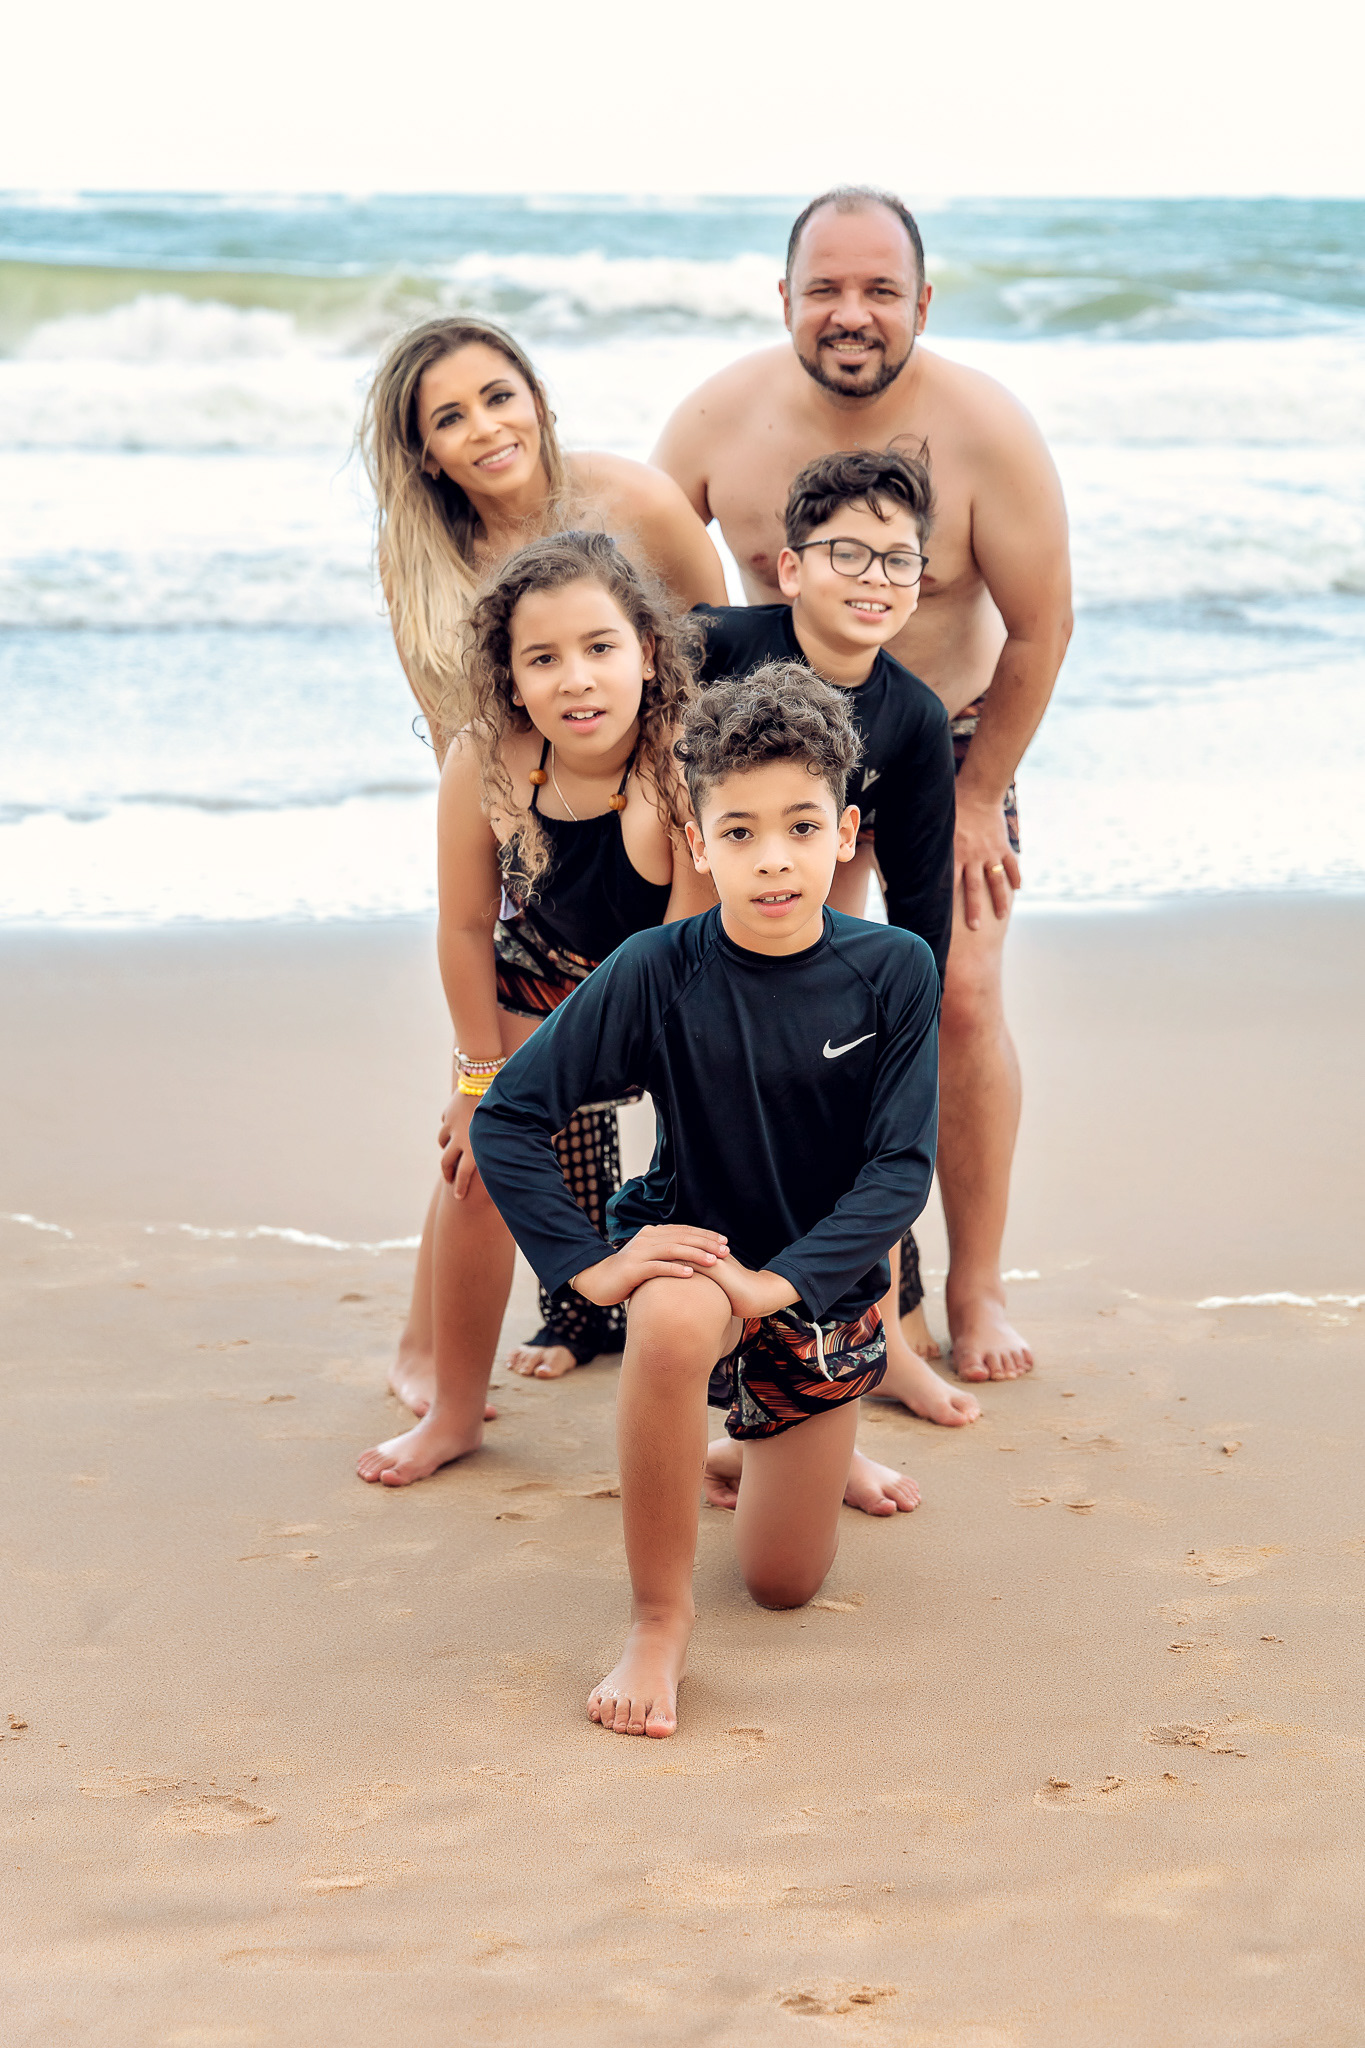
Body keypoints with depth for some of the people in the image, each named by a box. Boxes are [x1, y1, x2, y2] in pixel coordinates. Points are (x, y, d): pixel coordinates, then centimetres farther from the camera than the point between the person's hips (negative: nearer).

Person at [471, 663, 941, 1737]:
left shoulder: (894, 973, -16)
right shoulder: (659, 973, -18)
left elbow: (902, 1166, -18)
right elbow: (506, 1119, -16)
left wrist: (780, 1281, -30)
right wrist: (589, 1262, -27)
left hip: (825, 1286, 2)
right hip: (696, 1250, -2)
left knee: (785, 1584, 8)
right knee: (674, 1320, -41)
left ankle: (757, 1459, 45)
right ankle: (659, 1619, -23)